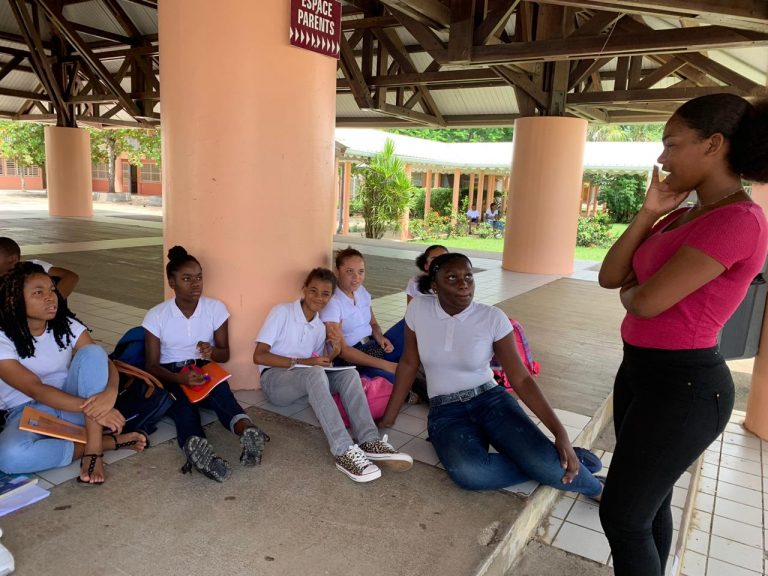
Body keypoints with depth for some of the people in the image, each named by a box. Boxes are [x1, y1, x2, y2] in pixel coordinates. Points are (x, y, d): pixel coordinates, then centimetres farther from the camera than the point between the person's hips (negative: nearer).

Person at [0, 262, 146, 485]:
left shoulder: (67, 326, -4)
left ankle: (93, 448, -30)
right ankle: (107, 441, -20)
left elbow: (104, 362, -12)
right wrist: (91, 408, -40)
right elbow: (36, 390, -26)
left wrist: (110, 393, -37)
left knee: (92, 353, -25)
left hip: (72, 405, 3)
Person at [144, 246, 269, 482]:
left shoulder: (216, 308, -2)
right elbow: (152, 365, -6)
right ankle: (197, 446, -67)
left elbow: (225, 354, 3)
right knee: (183, 403, -37)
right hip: (171, 376, -1)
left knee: (221, 392, -35)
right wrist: (179, 378, -28)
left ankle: (247, 431, -64)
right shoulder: (156, 316, -6)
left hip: (205, 370, 2)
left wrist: (212, 352, -24)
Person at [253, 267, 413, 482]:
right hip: (275, 379, -6)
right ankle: (344, 452, -45)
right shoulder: (282, 312, -7)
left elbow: (318, 365, 12)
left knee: (349, 373, -21)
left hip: (306, 379, 6)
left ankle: (369, 442, -35)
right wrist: (301, 362, -20)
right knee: (314, 373, -38)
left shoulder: (320, 326, 12)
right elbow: (259, 356, -14)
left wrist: (331, 355, -10)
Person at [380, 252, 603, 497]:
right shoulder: (417, 309, -7)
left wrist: (560, 432, -20)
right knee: (468, 472, -33)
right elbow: (408, 363, 3)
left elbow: (521, 379, -10)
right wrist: (388, 418, 4)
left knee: (544, 460, -29)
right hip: (445, 411, 1)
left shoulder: (493, 318, -11)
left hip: (491, 399, -1)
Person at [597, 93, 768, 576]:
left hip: (681, 386, -9)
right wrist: (649, 213, -5)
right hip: (641, 371, 9)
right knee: (649, 504, 22)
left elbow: (645, 302, -25)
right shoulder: (683, 216, 9)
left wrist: (629, 292, -1)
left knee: (622, 517, 4)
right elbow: (610, 277, 4)